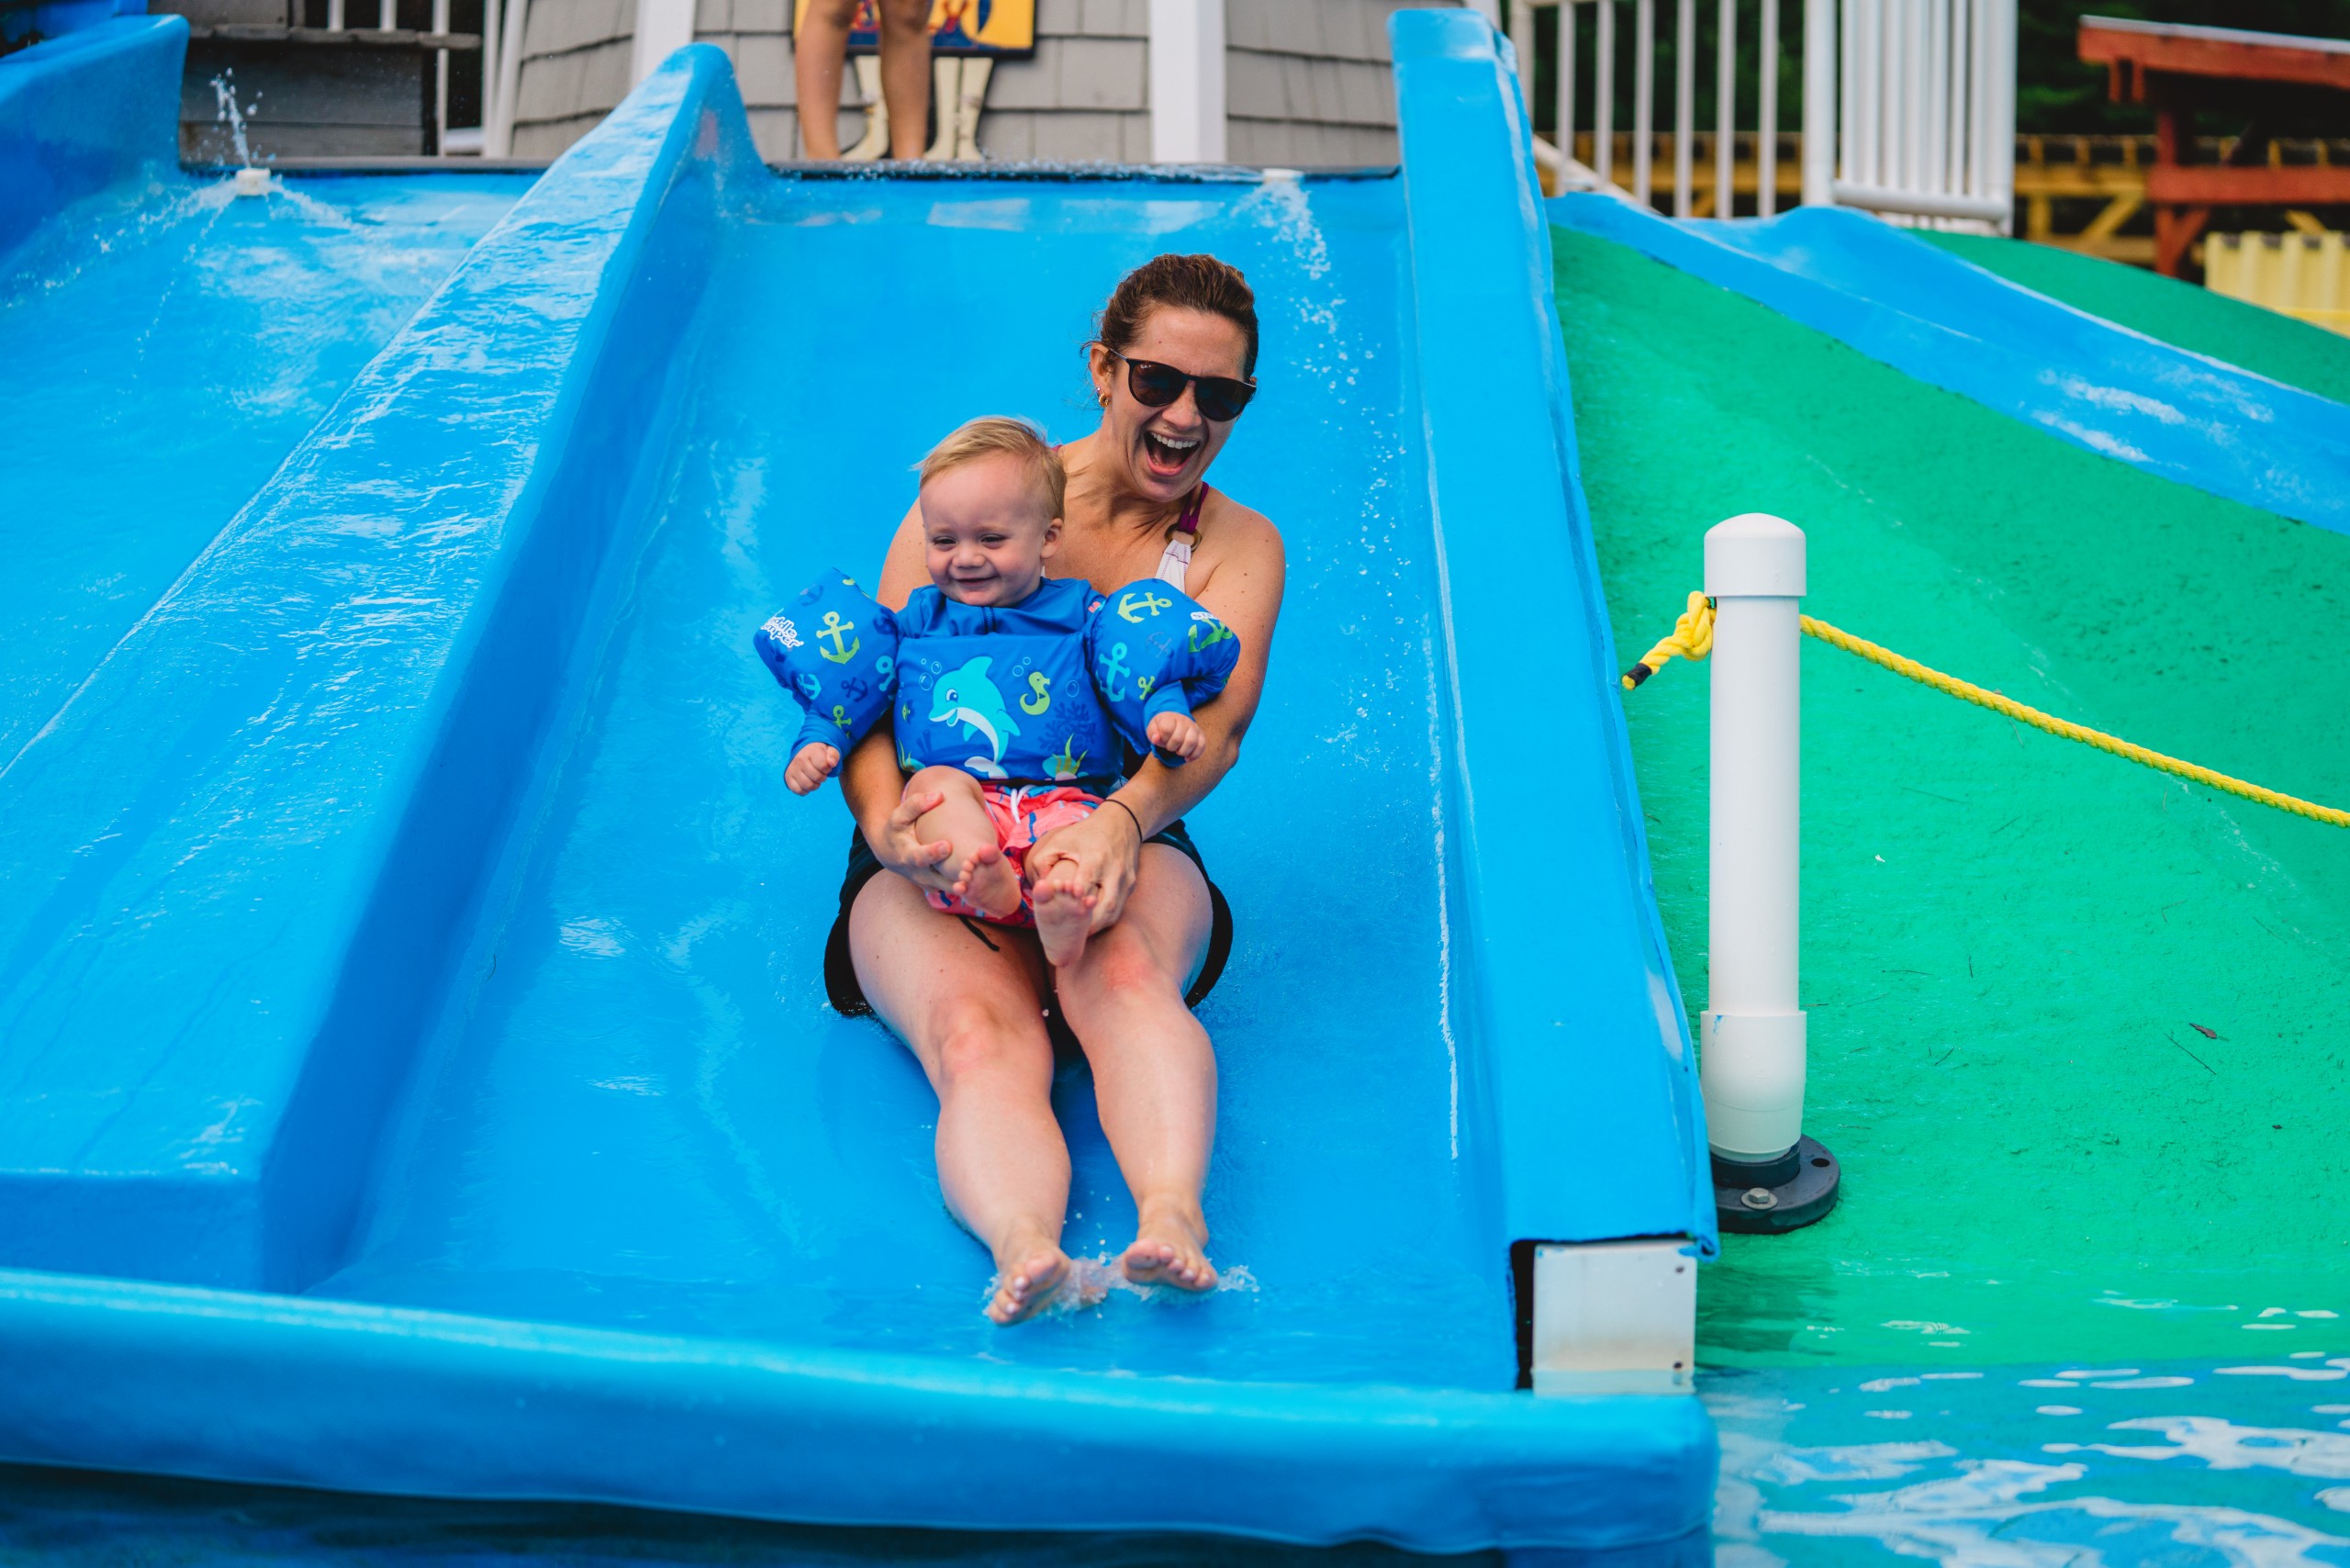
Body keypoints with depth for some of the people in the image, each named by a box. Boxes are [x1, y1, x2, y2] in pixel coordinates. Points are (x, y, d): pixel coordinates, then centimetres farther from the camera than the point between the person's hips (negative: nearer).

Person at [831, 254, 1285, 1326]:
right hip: (939, 869, 0)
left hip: (1124, 850, 1)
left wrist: (1124, 819, -32)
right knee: (980, 1032, -33)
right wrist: (882, 816, -23)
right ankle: (1022, 1249, -58)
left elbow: (1216, 722, -9)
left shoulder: (1239, 548, 10)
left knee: (1125, 971, -36)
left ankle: (1174, 1213, -57)